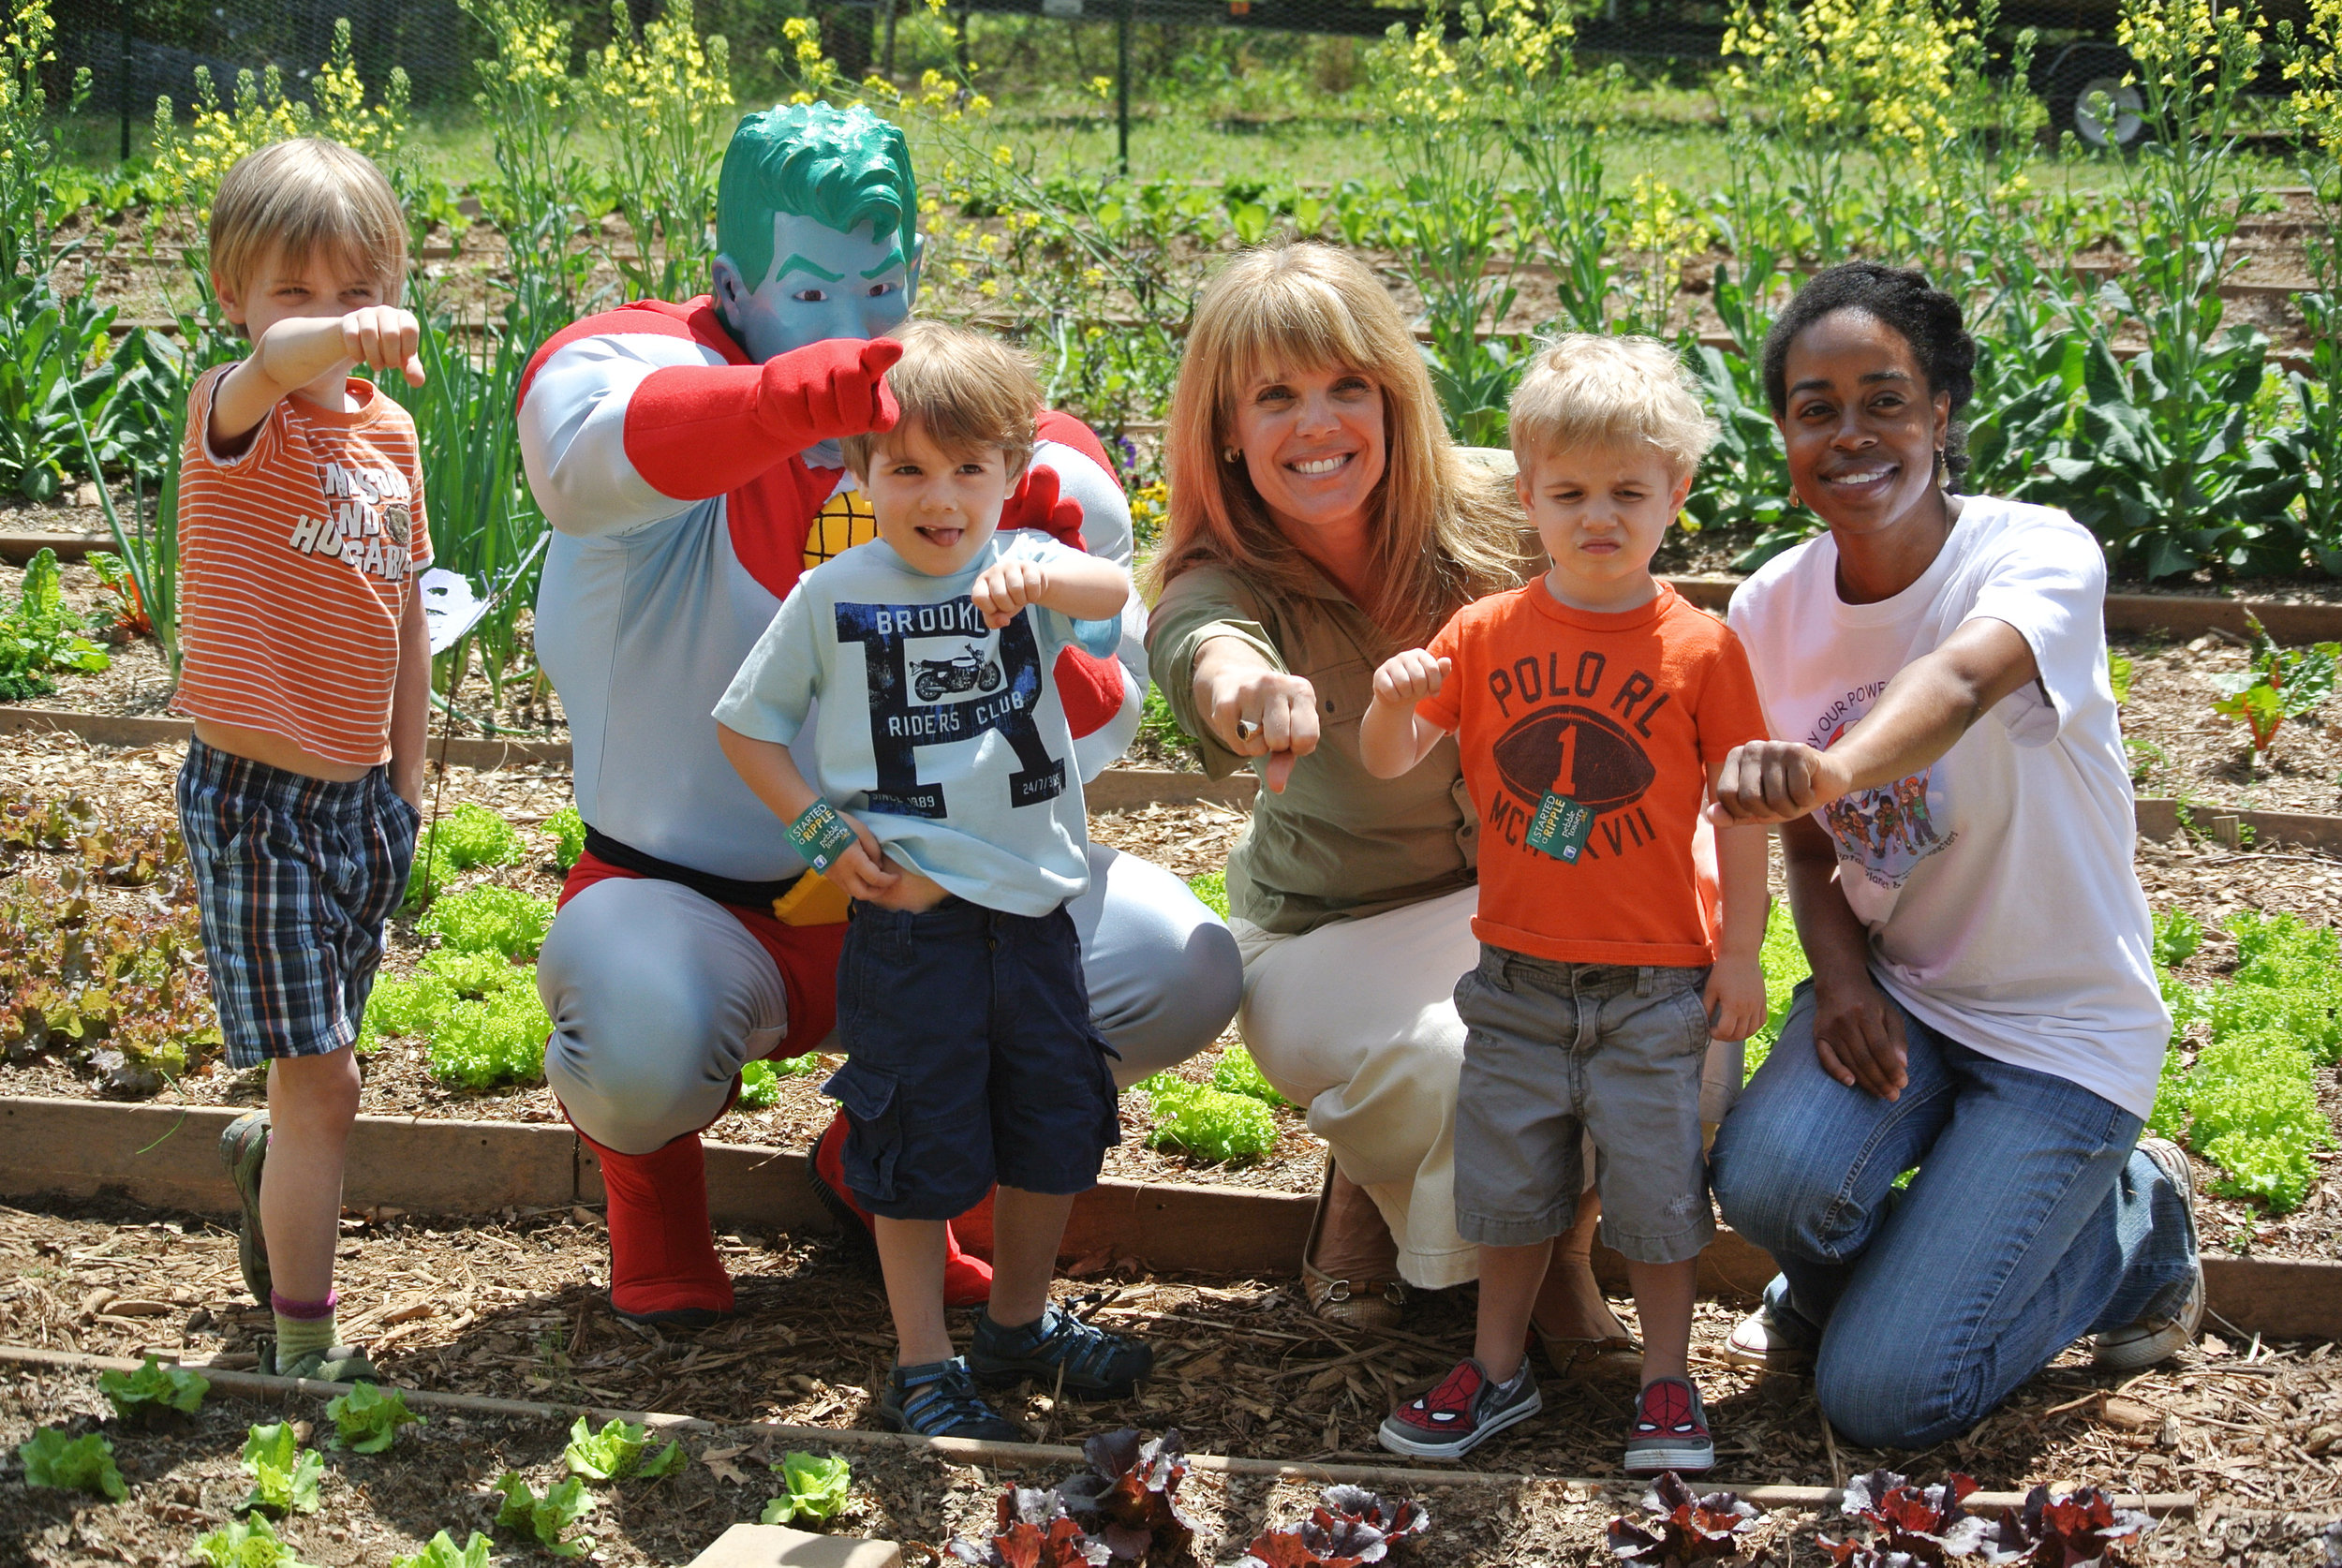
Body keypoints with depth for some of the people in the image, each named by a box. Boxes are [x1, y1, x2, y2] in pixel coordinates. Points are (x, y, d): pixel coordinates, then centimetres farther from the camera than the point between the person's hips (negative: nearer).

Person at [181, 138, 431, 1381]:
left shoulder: (389, 431, 7)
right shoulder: (233, 419, -12)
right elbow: (272, 364, -38)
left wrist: (407, 777, 15)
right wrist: (339, 338, -60)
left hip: (360, 792, 6)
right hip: (256, 798, -6)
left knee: (320, 1068, 17)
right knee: (322, 1084, -6)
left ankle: (263, 1158, 50)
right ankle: (302, 1345, 8)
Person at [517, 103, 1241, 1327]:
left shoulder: (1023, 460, -1)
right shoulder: (650, 365, -11)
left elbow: (1091, 738, -2)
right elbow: (588, 454, -38)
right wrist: (807, 393, -56)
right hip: (693, 902, -3)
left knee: (1179, 967, -17)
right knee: (640, 1041, -37)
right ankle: (647, 1155, 7)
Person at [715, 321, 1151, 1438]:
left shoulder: (1028, 572, -3)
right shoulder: (833, 599, -4)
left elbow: (1110, 592, -26)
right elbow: (743, 723, 6)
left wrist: (1034, 577, -49)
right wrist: (822, 832, -6)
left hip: (1033, 908, 3)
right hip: (912, 918, -3)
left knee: (1056, 1125, 15)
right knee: (921, 1146, 4)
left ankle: (1020, 1321, 37)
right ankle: (923, 1366, 17)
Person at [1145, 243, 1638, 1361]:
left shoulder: (1483, 524, -12)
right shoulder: (1223, 584, -20)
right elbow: (1204, 646, -47)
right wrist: (1244, 683, -73)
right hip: (1325, 939, -2)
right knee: (1454, 1072, -35)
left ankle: (1562, 1236, 1)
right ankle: (1370, 1185, 4)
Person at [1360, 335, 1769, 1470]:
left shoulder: (1701, 649, -6)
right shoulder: (1486, 635, -1)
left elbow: (1742, 811, -2)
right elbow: (1387, 764, -1)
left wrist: (1742, 952, -4)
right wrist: (1392, 702, -23)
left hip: (1656, 982, -2)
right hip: (1519, 976, 2)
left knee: (1658, 1184, 6)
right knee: (1507, 1182, 12)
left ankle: (1667, 1384, 21)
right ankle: (1497, 1370, 28)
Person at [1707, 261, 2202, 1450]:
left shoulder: (2038, 552, -20)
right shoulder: (1771, 612, -3)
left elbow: (1963, 680, -44)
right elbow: (1808, 845, 8)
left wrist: (1831, 769, -66)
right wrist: (1841, 972, -14)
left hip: (2061, 1027, -4)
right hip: (1890, 993, 4)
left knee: (1883, 1397, -15)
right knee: (1768, 1180, -31)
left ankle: (2134, 1226, 14)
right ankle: (1849, 1271, 8)